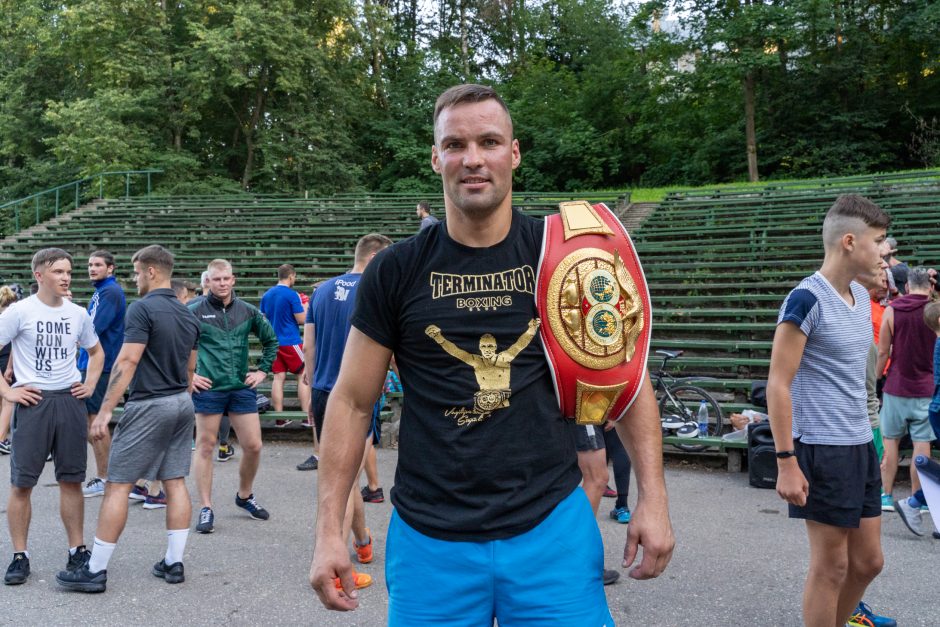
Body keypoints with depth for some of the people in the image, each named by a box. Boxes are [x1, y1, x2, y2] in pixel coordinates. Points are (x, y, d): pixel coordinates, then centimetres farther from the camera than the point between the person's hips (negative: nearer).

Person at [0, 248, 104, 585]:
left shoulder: (78, 314, 8)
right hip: (33, 402, -3)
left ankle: (77, 550, 18)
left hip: (70, 402, 3)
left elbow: (96, 352, 23)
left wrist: (90, 385, 10)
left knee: (71, 480, 8)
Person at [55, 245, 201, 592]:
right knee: (175, 482, 9)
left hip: (149, 406, -8)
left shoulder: (143, 308, -13)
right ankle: (174, 563, 12)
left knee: (118, 485, -1)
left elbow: (127, 361, -18)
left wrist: (105, 410, -17)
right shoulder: (188, 315, 12)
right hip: (182, 404, 8)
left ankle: (95, 570, 5)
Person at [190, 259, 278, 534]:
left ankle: (245, 496, 28)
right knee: (205, 447, 3)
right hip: (208, 389, -3)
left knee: (253, 446, 5)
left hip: (242, 388, 3)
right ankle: (206, 509, 13)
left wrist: (263, 370, 11)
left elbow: (271, 340, 18)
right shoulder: (195, 312, -4)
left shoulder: (248, 311, 6)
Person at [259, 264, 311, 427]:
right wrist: (304, 308, 7)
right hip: (291, 342, -6)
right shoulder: (292, 295, -12)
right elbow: (301, 320, -12)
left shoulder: (266, 295, 9)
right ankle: (307, 415, -1)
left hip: (273, 342, 6)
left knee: (278, 377, 6)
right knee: (303, 375, 2)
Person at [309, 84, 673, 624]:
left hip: (552, 525, 0)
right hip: (430, 537, 1)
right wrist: (329, 529, -3)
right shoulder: (396, 271, -2)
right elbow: (353, 401, 2)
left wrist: (654, 496, -4)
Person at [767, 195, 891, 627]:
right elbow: (778, 385, -17)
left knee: (868, 560, 16)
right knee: (831, 566, 3)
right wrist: (786, 461, -19)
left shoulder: (861, 295, 10)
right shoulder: (807, 299, -16)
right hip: (823, 449, -8)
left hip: (861, 446, 8)